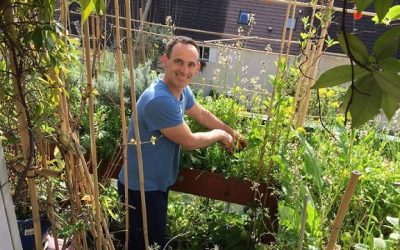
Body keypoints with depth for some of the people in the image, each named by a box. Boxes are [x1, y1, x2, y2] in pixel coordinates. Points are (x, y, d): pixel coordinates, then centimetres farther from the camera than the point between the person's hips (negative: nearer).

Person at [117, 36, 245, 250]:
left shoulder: (182, 90, -4)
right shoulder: (160, 100, -33)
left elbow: (201, 114, 17)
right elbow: (189, 142, -22)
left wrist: (232, 133, 20)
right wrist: (219, 135, -5)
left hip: (158, 182, 9)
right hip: (141, 187, -9)